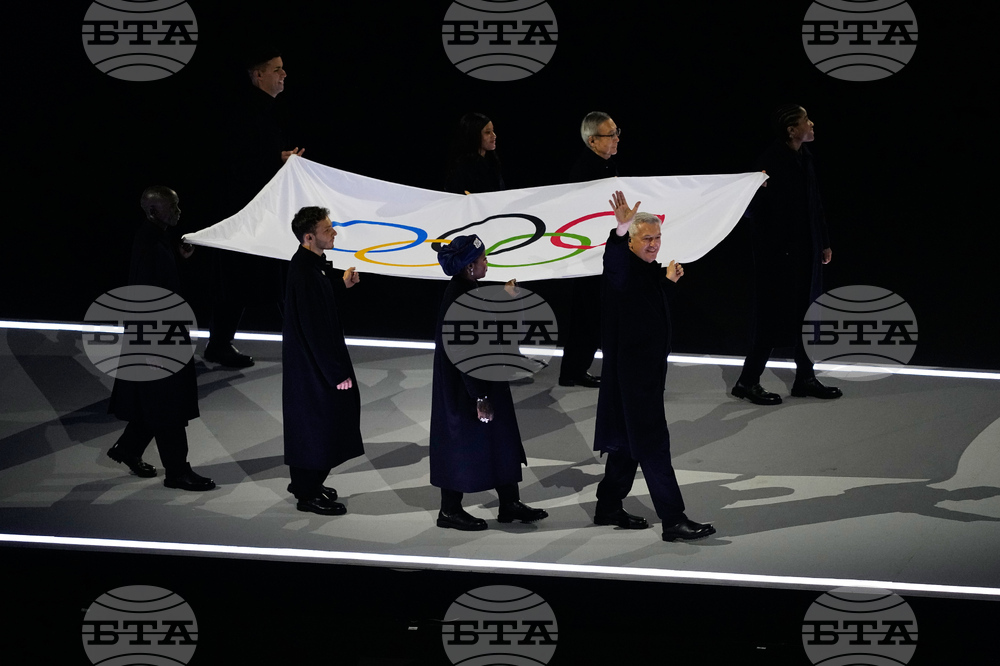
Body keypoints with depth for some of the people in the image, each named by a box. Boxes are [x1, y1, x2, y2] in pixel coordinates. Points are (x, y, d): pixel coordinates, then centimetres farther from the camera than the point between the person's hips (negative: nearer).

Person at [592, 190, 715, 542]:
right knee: (653, 445, -9)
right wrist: (620, 230, -59)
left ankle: (608, 507, 30)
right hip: (630, 373, -10)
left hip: (649, 368, 10)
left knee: (629, 440, 18)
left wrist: (669, 281, 16)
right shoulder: (624, 267, -17)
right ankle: (673, 521, -10)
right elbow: (614, 263, -43)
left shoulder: (651, 269, 10)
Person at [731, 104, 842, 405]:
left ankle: (805, 378, 22)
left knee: (807, 313, 12)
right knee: (774, 315, -3)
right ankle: (747, 381, 7)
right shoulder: (772, 161, -17)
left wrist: (824, 242, 16)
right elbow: (751, 207, -17)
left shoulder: (805, 158, 8)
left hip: (805, 250, 8)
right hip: (779, 250, -8)